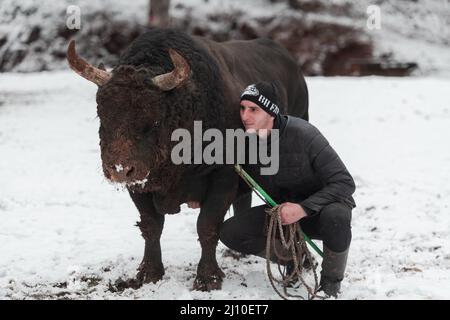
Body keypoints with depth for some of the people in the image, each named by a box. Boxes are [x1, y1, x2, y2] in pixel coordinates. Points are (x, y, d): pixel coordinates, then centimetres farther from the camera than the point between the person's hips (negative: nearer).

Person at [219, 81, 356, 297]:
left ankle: (331, 285, -13)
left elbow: (345, 183, -27)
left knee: (335, 215, -40)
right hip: (283, 211, 5)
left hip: (320, 207, -4)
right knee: (230, 232, -16)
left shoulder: (303, 134, -26)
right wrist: (243, 222, 12)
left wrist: (304, 208, -35)